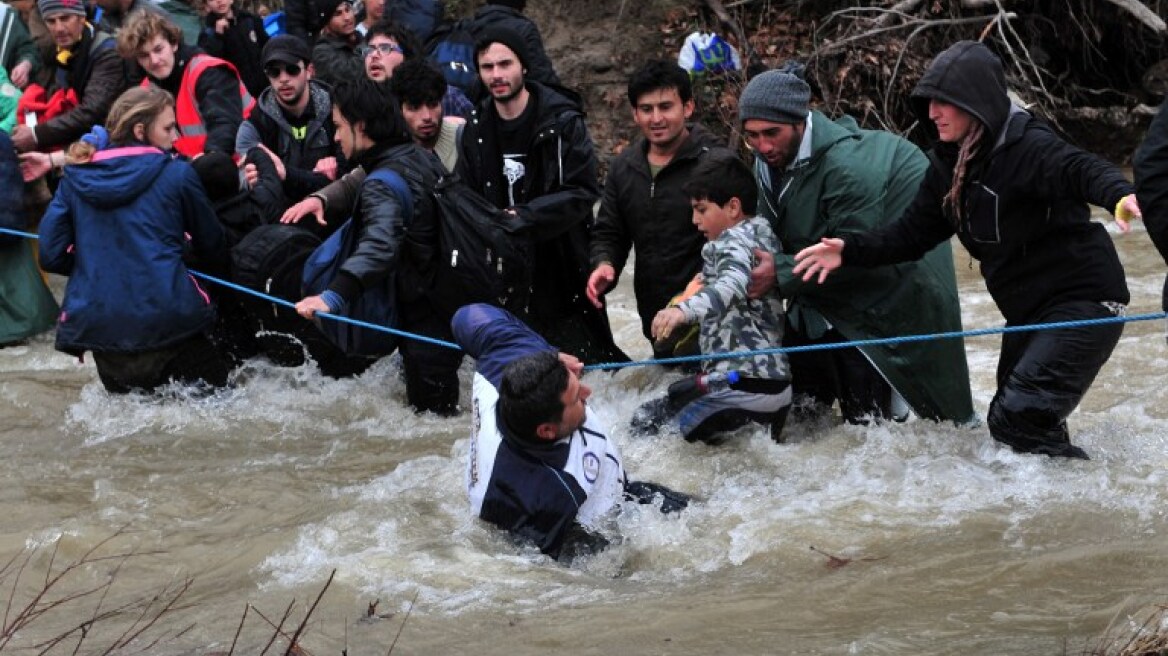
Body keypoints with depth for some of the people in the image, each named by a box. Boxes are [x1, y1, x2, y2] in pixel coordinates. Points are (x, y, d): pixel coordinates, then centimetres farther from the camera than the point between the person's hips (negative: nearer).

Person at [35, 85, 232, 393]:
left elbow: (52, 255, 5)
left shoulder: (75, 178, 8)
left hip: (95, 325, 4)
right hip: (164, 319, -4)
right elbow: (213, 249, 12)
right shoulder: (177, 174, 0)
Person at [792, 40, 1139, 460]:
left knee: (1019, 420, -20)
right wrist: (849, 251, -4)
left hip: (1083, 297, -9)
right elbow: (912, 233, 10)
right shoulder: (950, 164, 5)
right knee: (1007, 418, 18)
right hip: (1027, 310, 9)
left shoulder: (1026, 146, -20)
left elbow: (1079, 170, -39)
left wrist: (1119, 193, -61)